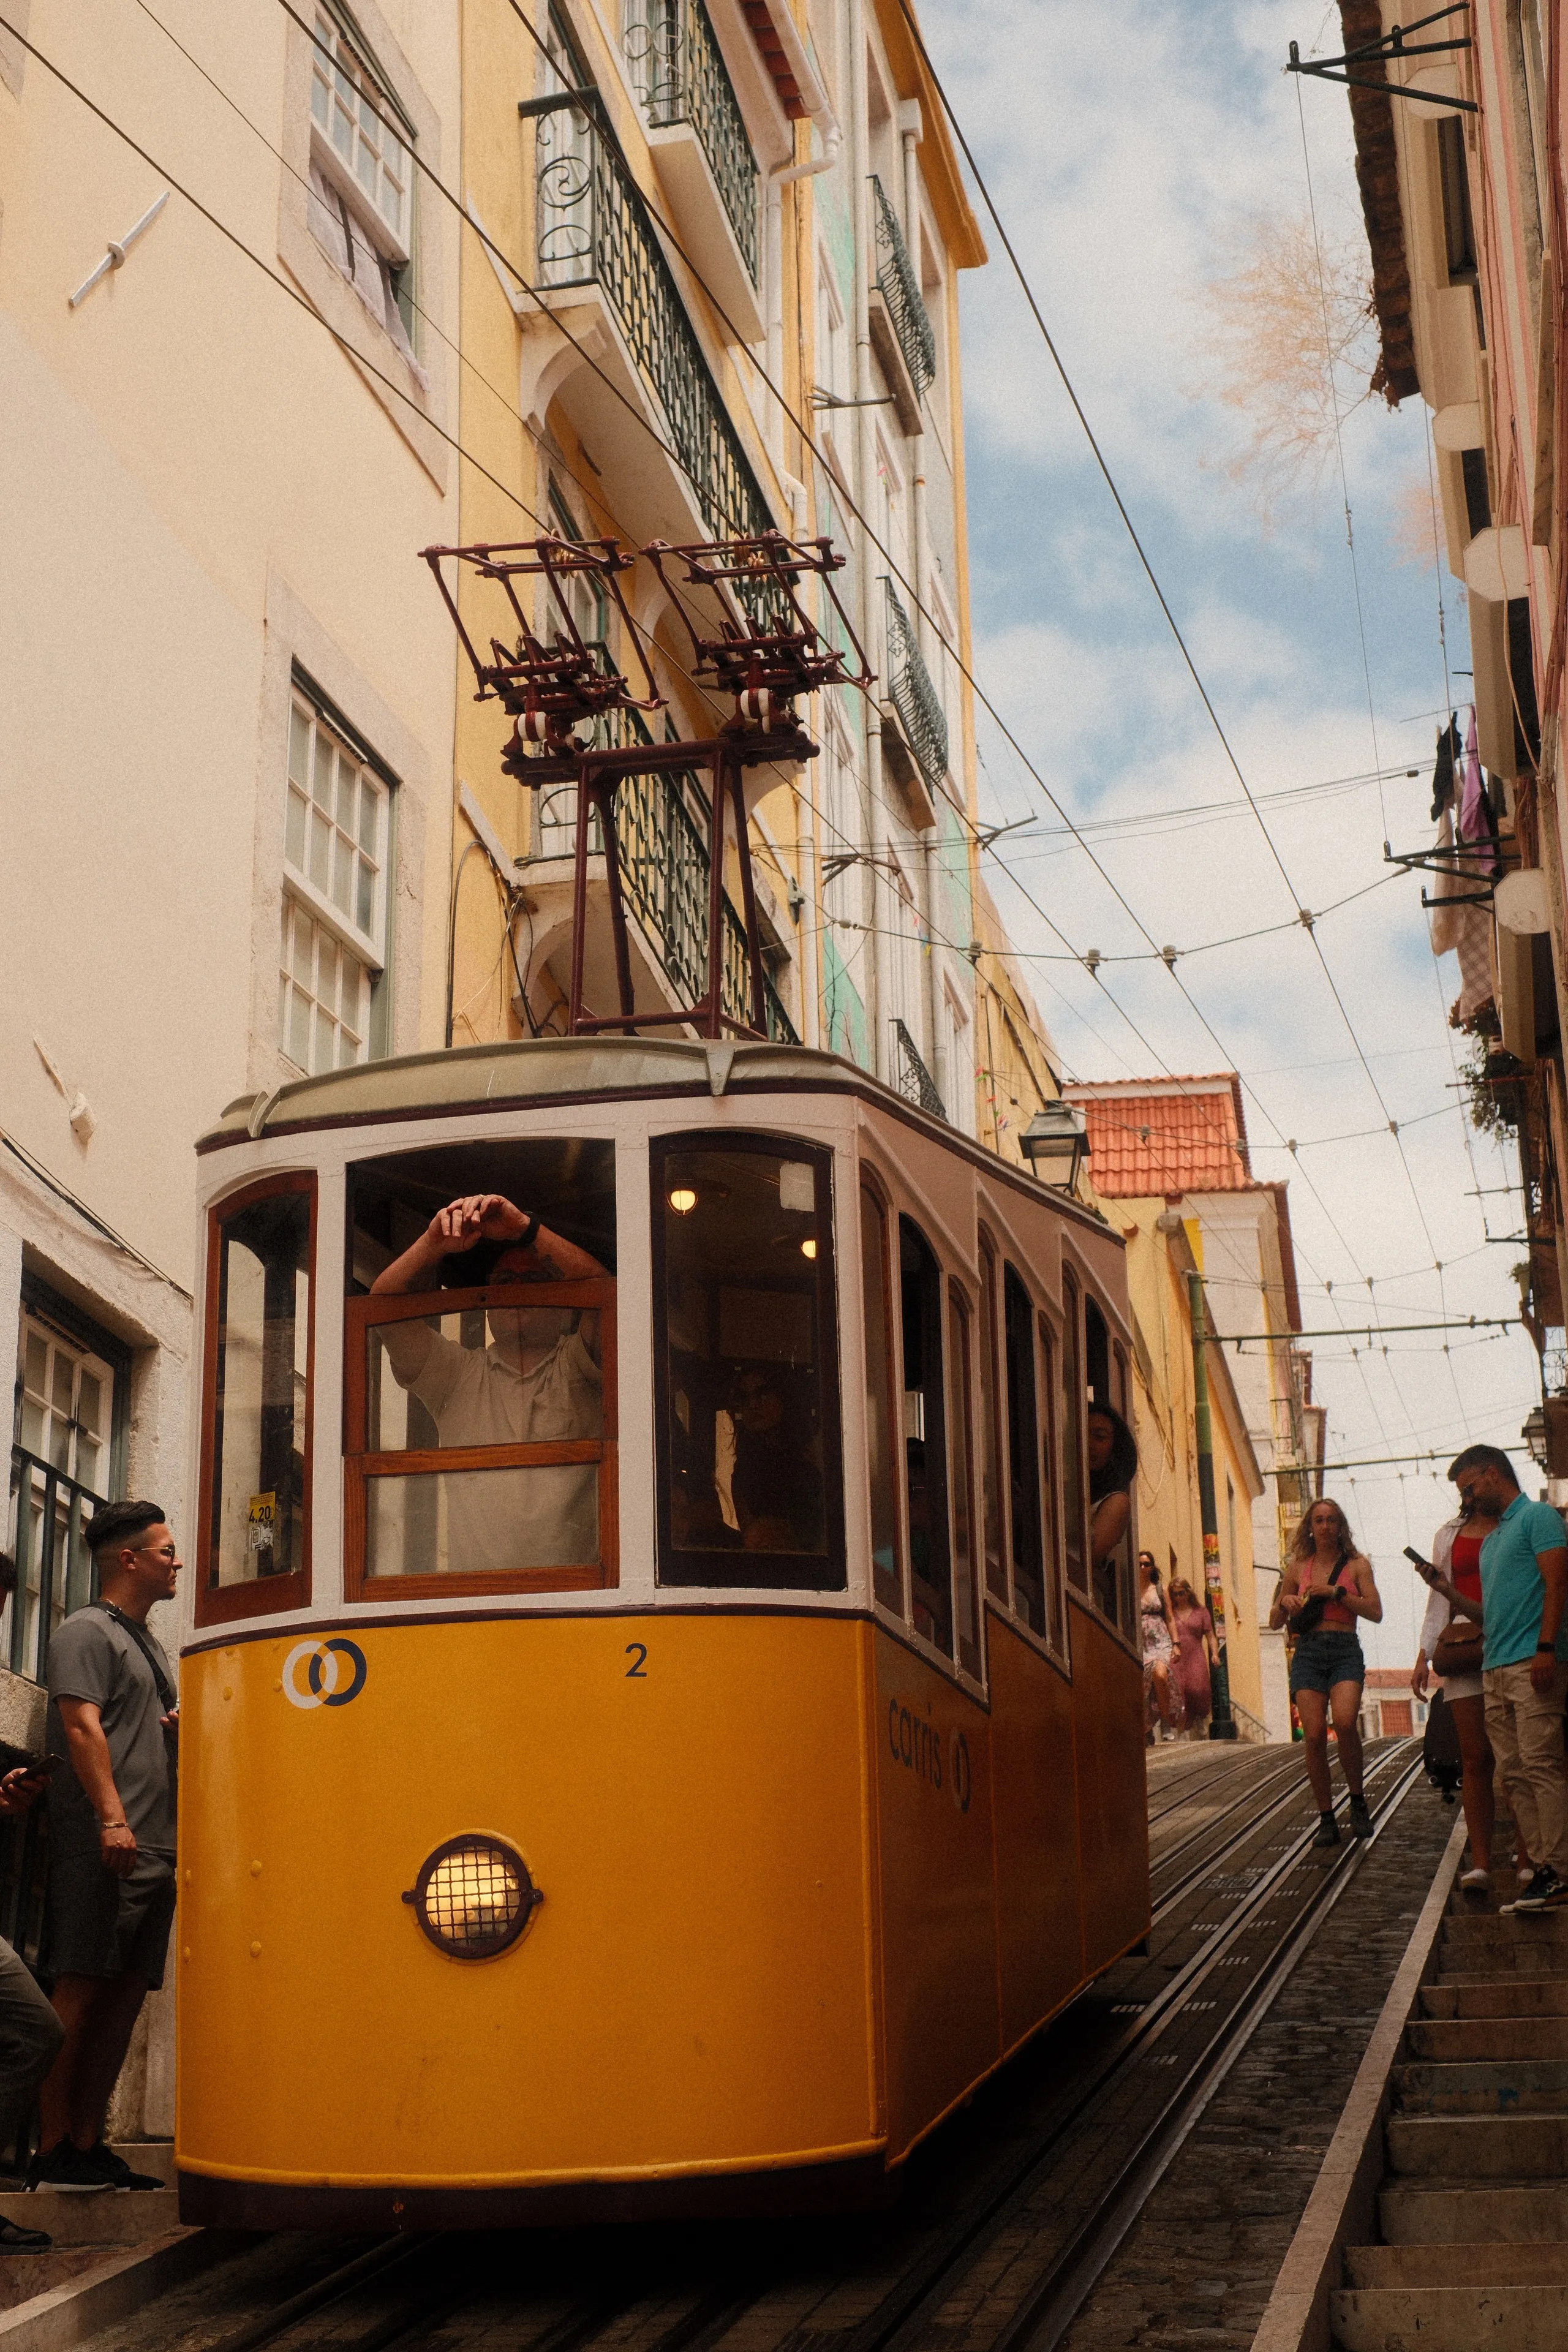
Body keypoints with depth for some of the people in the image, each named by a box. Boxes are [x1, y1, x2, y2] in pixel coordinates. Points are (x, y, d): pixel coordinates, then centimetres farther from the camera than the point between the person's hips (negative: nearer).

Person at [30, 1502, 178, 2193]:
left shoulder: (150, 1646, 25)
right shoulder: (86, 1633, -2)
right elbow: (83, 1726, -14)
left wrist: (187, 1731, 9)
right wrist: (112, 1817, -24)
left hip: (155, 1848, 9)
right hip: (103, 1848, -9)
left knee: (126, 1994, 6)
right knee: (82, 1990, -9)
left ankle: (89, 2145, 10)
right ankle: (53, 2154, -8)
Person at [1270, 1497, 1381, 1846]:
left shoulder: (1357, 1565, 9)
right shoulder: (1298, 1568, 14)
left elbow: (1376, 1613, -2)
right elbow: (1275, 1622, 18)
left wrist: (1337, 1592, -9)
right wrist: (1285, 1603, -4)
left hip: (1346, 1651, -2)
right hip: (1308, 1653, 2)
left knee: (1344, 1721, -27)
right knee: (1314, 1735, -11)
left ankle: (1358, 1800, -6)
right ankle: (1327, 1820, 0)